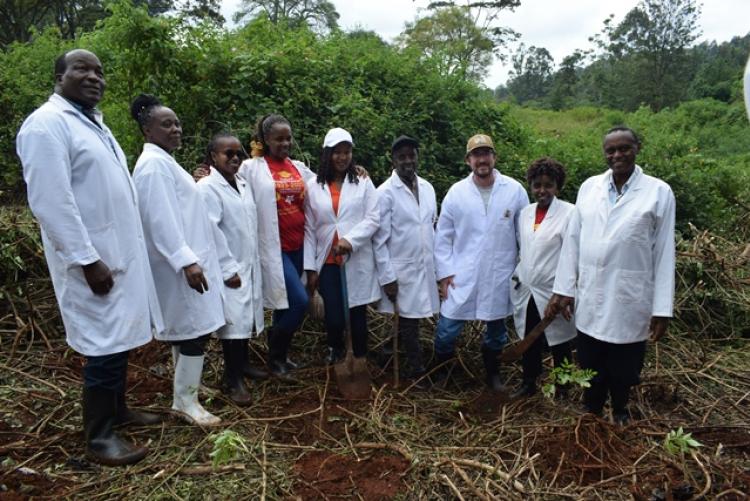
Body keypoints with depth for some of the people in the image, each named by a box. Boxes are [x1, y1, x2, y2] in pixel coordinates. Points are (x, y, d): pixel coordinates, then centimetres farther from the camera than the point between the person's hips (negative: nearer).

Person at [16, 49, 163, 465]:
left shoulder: (93, 122, 17)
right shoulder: (46, 124, -13)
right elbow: (51, 202, -21)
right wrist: (87, 259, -22)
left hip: (120, 251, 9)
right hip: (93, 258, -9)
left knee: (119, 339, 16)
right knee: (105, 346, -3)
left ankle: (117, 408, 32)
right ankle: (98, 438, 12)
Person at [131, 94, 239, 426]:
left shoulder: (166, 163, 19)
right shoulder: (153, 164, -13)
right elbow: (161, 220, -23)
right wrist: (186, 260, -30)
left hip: (189, 260, 10)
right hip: (181, 264, -10)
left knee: (186, 329, 17)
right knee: (195, 330, -5)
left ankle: (187, 388, 30)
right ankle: (185, 401, 7)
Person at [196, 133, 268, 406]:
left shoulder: (242, 183, 11)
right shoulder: (207, 187, -12)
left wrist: (253, 263, 12)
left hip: (250, 264, 7)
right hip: (229, 267, -7)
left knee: (246, 317, 16)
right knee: (233, 321, -3)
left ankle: (242, 363, 33)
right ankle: (232, 379, 10)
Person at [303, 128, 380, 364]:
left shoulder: (363, 183, 5)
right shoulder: (313, 186, 5)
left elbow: (373, 219, -3)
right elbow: (309, 229, 4)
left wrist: (350, 239, -19)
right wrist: (310, 267, 0)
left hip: (357, 261, 0)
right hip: (328, 262, 1)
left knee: (358, 314, 7)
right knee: (333, 317, 3)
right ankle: (335, 349, 35)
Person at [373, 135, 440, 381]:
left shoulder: (427, 188, 6)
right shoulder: (385, 192, -11)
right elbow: (379, 240, -11)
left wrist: (437, 262, 11)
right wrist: (387, 278, -13)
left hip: (426, 266, 5)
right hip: (402, 269, -5)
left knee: (412, 316, 11)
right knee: (408, 317, 4)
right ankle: (416, 366, 20)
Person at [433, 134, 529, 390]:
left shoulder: (515, 190, -5)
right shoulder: (456, 192, -5)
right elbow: (442, 235, 1)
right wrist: (444, 272, -4)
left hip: (500, 276, 1)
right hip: (461, 277, 0)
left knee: (496, 331, 17)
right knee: (446, 331, 3)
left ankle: (493, 374, 41)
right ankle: (440, 374, 29)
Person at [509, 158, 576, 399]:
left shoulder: (569, 213, -11)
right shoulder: (525, 212, 6)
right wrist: (517, 278, 12)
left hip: (553, 292, -5)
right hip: (525, 290, 5)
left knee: (558, 344, 11)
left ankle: (562, 389, 29)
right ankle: (529, 383, 34)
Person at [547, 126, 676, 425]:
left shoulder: (659, 192, -4)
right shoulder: (589, 187, 4)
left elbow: (664, 253, -5)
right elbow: (572, 240, 5)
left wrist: (662, 308, -7)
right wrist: (563, 289, 3)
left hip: (630, 300, -2)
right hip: (590, 299, 2)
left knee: (623, 371, 15)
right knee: (590, 368, 16)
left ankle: (620, 412, 42)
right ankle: (591, 412, 39)